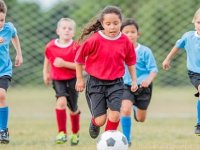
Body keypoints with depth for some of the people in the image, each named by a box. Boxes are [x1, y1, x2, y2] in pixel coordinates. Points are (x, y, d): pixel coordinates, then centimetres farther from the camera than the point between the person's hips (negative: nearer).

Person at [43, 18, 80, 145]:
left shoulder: (76, 47, -14)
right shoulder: (51, 46, -6)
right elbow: (47, 59, 15)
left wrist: (64, 64, -26)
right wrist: (46, 73, 15)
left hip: (72, 80, -1)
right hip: (58, 80, 1)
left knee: (73, 109, 10)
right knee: (61, 102, -25)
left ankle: (75, 133, 37)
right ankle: (62, 133, -19)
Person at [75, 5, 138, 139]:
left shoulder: (125, 41, -5)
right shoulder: (94, 40, -14)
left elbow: (130, 61, 12)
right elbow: (79, 58, -2)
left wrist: (134, 80, 12)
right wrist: (79, 80, 3)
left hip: (116, 83, 2)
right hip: (96, 83, -2)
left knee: (115, 115, -13)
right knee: (100, 120, -3)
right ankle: (94, 123, 35)